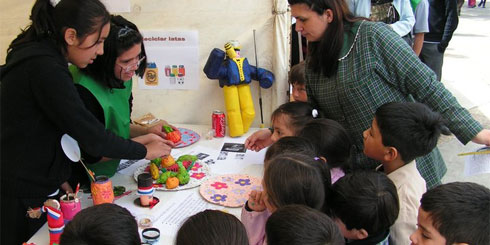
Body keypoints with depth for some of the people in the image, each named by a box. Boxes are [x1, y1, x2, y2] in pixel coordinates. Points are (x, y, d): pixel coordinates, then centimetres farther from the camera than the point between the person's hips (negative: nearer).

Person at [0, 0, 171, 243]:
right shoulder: (45, 68, -25)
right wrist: (144, 151, -10)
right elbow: (89, 135, -23)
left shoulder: (39, 56, 5)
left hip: (34, 186, 9)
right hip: (25, 197, -9)